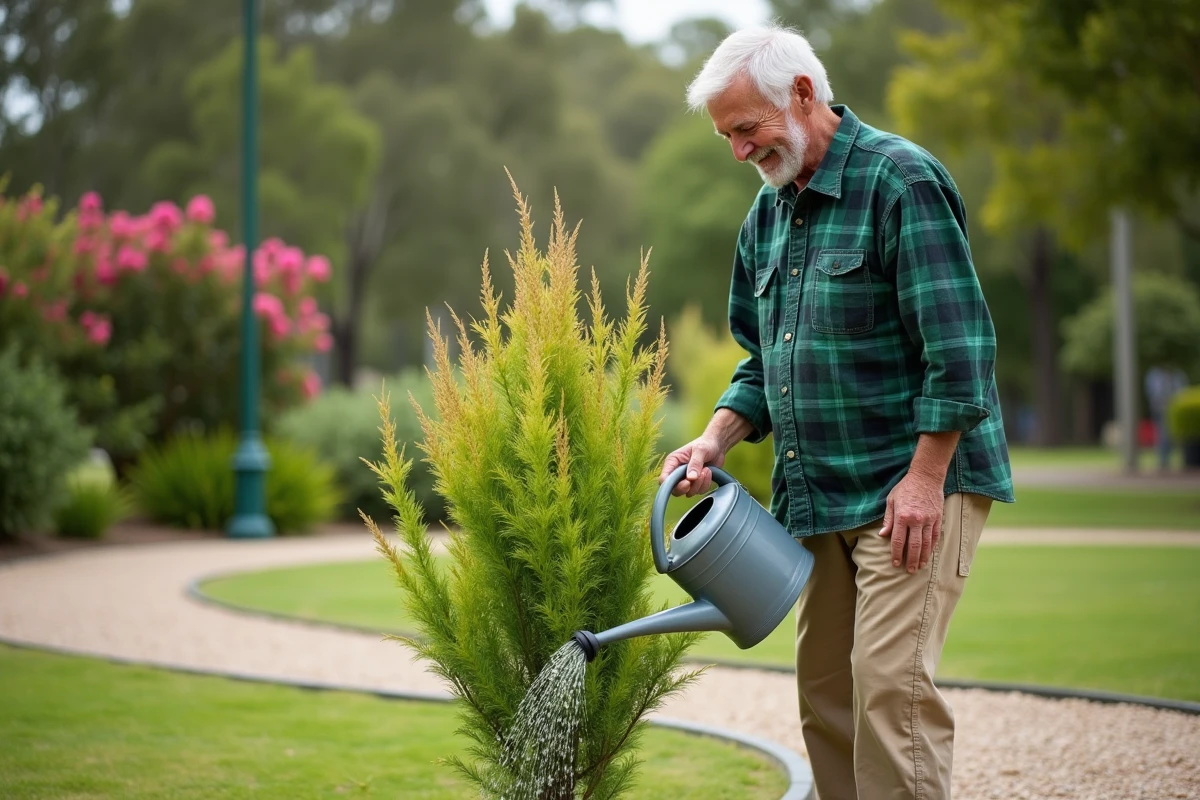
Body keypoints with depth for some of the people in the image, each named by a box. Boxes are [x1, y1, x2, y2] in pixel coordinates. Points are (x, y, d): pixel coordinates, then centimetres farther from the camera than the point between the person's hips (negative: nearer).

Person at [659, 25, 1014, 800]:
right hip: (820, 496, 8)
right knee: (825, 687, 8)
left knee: (890, 681, -14)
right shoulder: (769, 212, 15)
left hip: (914, 484, -8)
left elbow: (959, 345, -17)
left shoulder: (901, 179, -11)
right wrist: (715, 441, 4)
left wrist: (924, 478, -20)